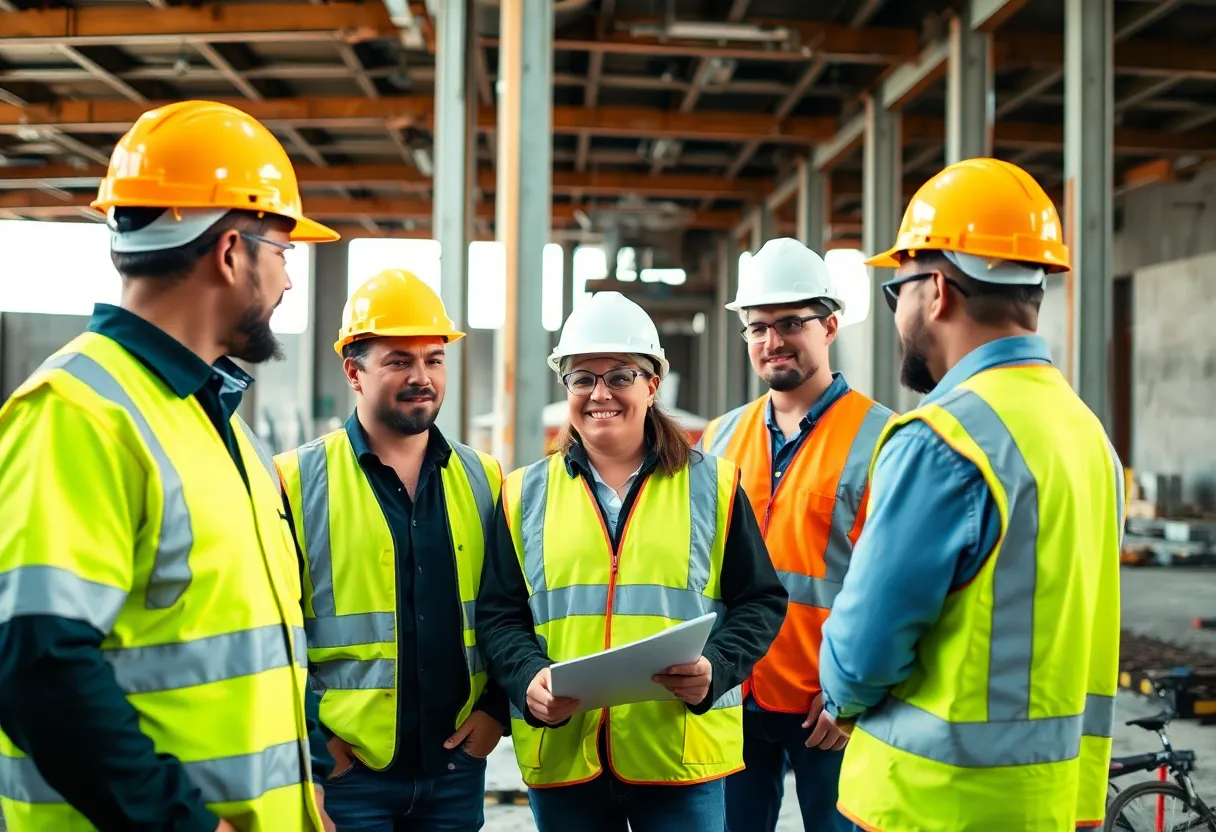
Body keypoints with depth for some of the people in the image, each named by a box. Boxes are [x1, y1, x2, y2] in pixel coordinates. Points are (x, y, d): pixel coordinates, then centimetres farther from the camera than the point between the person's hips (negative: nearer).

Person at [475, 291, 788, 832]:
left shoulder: (712, 484, 5)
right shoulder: (525, 494, 9)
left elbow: (759, 601, 6)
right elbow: (498, 614, 8)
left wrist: (716, 667, -13)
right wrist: (529, 678, -12)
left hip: (684, 753, -1)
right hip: (561, 755, 2)